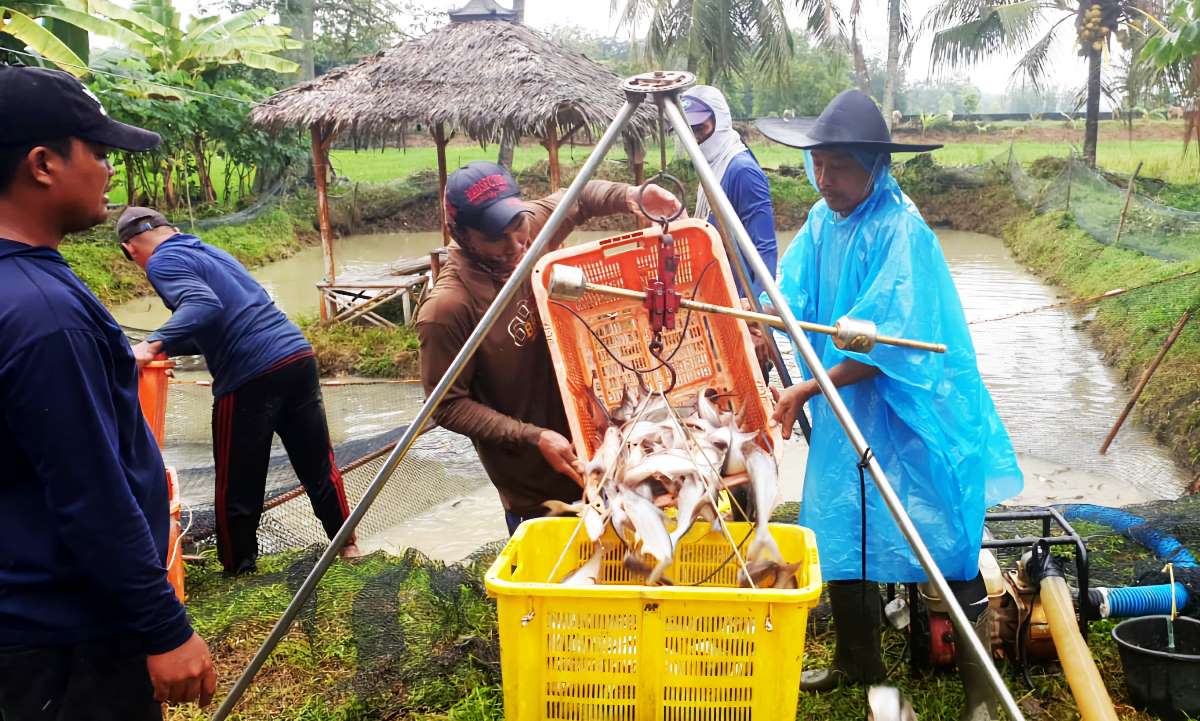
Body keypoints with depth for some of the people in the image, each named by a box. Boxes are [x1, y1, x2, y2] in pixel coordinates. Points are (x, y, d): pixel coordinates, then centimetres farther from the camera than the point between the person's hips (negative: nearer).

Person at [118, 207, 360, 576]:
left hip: (250, 377, -8)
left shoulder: (163, 262, -1)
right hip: (299, 357, 8)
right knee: (318, 465, 19)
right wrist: (164, 349, 26)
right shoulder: (210, 251, 24)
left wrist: (153, 345, -25)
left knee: (238, 486, 8)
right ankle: (347, 544, 31)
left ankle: (239, 570, 21)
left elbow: (205, 307, -19)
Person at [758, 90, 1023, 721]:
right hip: (845, 410, 7)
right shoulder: (821, 224, 4)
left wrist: (807, 390, -24)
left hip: (915, 415, -7)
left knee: (951, 548, -1)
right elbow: (786, 303, -1)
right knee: (841, 537, 14)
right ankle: (856, 663, 34)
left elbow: (886, 344, -24)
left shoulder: (901, 230, -18)